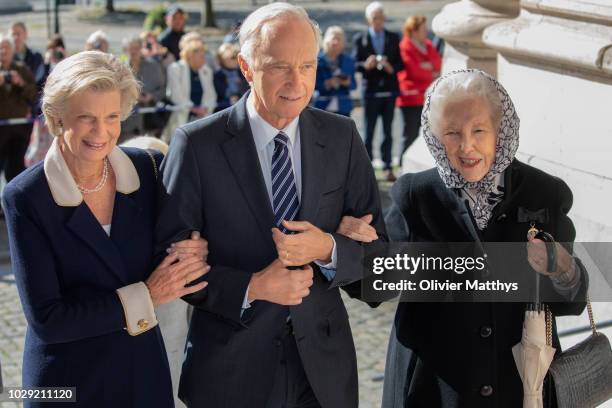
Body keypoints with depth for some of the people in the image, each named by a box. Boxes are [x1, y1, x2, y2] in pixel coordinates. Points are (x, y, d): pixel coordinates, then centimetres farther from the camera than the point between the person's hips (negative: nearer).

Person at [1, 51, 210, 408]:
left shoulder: (149, 169, -6)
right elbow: (45, 318, -18)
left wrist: (197, 251, -17)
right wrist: (144, 297, -19)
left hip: (146, 368, 3)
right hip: (67, 379, -3)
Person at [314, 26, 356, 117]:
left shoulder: (349, 61, 9)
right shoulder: (319, 60, -1)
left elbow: (354, 85, 9)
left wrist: (347, 83, -12)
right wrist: (327, 84, -19)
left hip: (343, 107, 2)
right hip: (324, 107, -2)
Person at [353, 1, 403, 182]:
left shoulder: (394, 38, 10)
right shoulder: (360, 39, 3)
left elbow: (401, 63, 8)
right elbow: (355, 64, -1)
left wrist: (392, 68, -13)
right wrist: (366, 65, -21)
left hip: (389, 91, 2)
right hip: (371, 91, -2)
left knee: (388, 131, 5)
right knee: (369, 131, 3)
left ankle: (387, 168, 9)